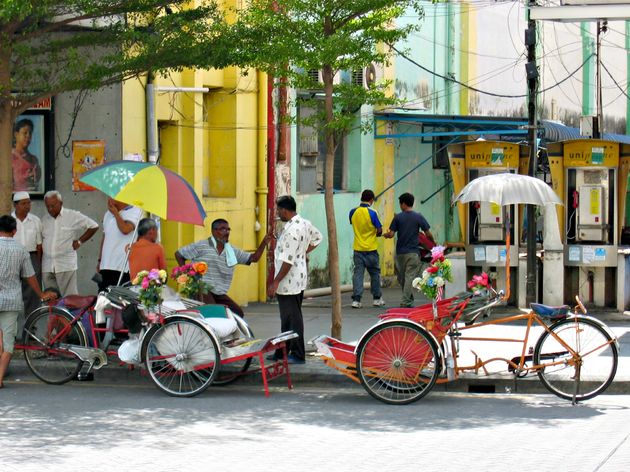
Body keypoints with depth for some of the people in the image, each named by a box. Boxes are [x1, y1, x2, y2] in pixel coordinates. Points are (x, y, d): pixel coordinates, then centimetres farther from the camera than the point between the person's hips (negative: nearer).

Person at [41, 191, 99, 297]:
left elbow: (94, 226, 7)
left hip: (66, 266, -5)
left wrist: (79, 241, 2)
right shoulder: (44, 220, 14)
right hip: (47, 267, 5)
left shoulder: (73, 216, 1)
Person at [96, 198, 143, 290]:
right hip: (106, 266, 7)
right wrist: (100, 260, 18)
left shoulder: (135, 211, -3)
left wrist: (116, 213, -8)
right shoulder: (108, 214, 19)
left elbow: (125, 229, -21)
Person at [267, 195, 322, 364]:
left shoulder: (291, 231, -24)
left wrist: (275, 282, -20)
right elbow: (317, 237, 25)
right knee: (287, 317, 17)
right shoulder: (305, 223, 5)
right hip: (299, 280, 10)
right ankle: (282, 352, 25)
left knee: (292, 318, -1)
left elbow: (287, 262, -25)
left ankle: (298, 355, 5)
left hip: (289, 282, -10)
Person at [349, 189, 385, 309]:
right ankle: (377, 298, 20)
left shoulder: (353, 212, -1)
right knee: (375, 273, 12)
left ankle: (356, 299, -6)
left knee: (358, 273, 2)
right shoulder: (372, 213, -14)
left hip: (357, 248, 3)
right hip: (371, 249, -3)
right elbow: (379, 231, -11)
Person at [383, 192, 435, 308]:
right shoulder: (418, 217, -3)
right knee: (410, 276, -2)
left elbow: (391, 234, -4)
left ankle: (409, 299, 24)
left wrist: (385, 235, 18)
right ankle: (406, 301, -9)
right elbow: (428, 234, -3)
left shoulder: (398, 217, -2)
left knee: (401, 277, 16)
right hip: (413, 252, -1)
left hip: (400, 252, 1)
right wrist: (433, 242, 16)